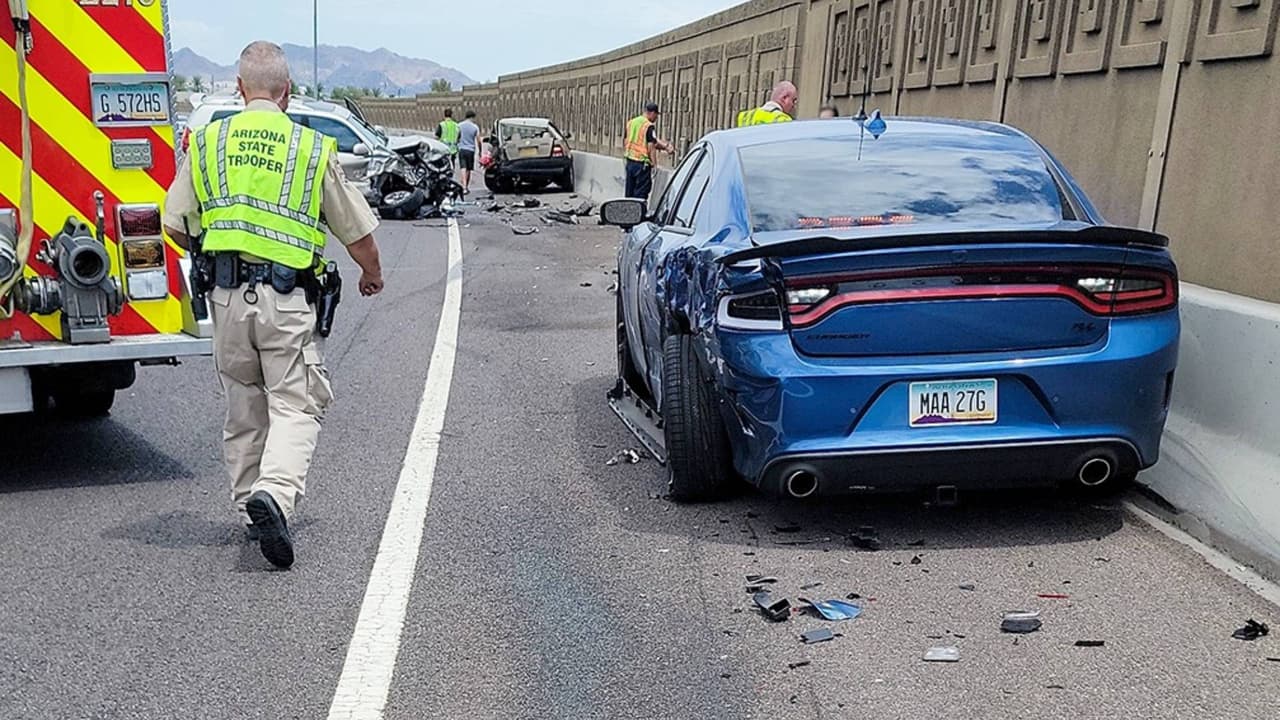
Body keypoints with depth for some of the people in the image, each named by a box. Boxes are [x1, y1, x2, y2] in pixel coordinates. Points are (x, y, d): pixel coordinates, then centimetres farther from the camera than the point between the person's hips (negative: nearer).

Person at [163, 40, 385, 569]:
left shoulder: (208, 141, 5)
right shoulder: (313, 148, -2)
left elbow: (176, 225, 11)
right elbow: (357, 232, 5)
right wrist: (372, 275, 25)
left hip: (227, 295, 3)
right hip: (286, 299, -3)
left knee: (243, 407, 17)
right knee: (296, 406, 1)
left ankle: (250, 506, 26)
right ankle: (274, 492, -21)